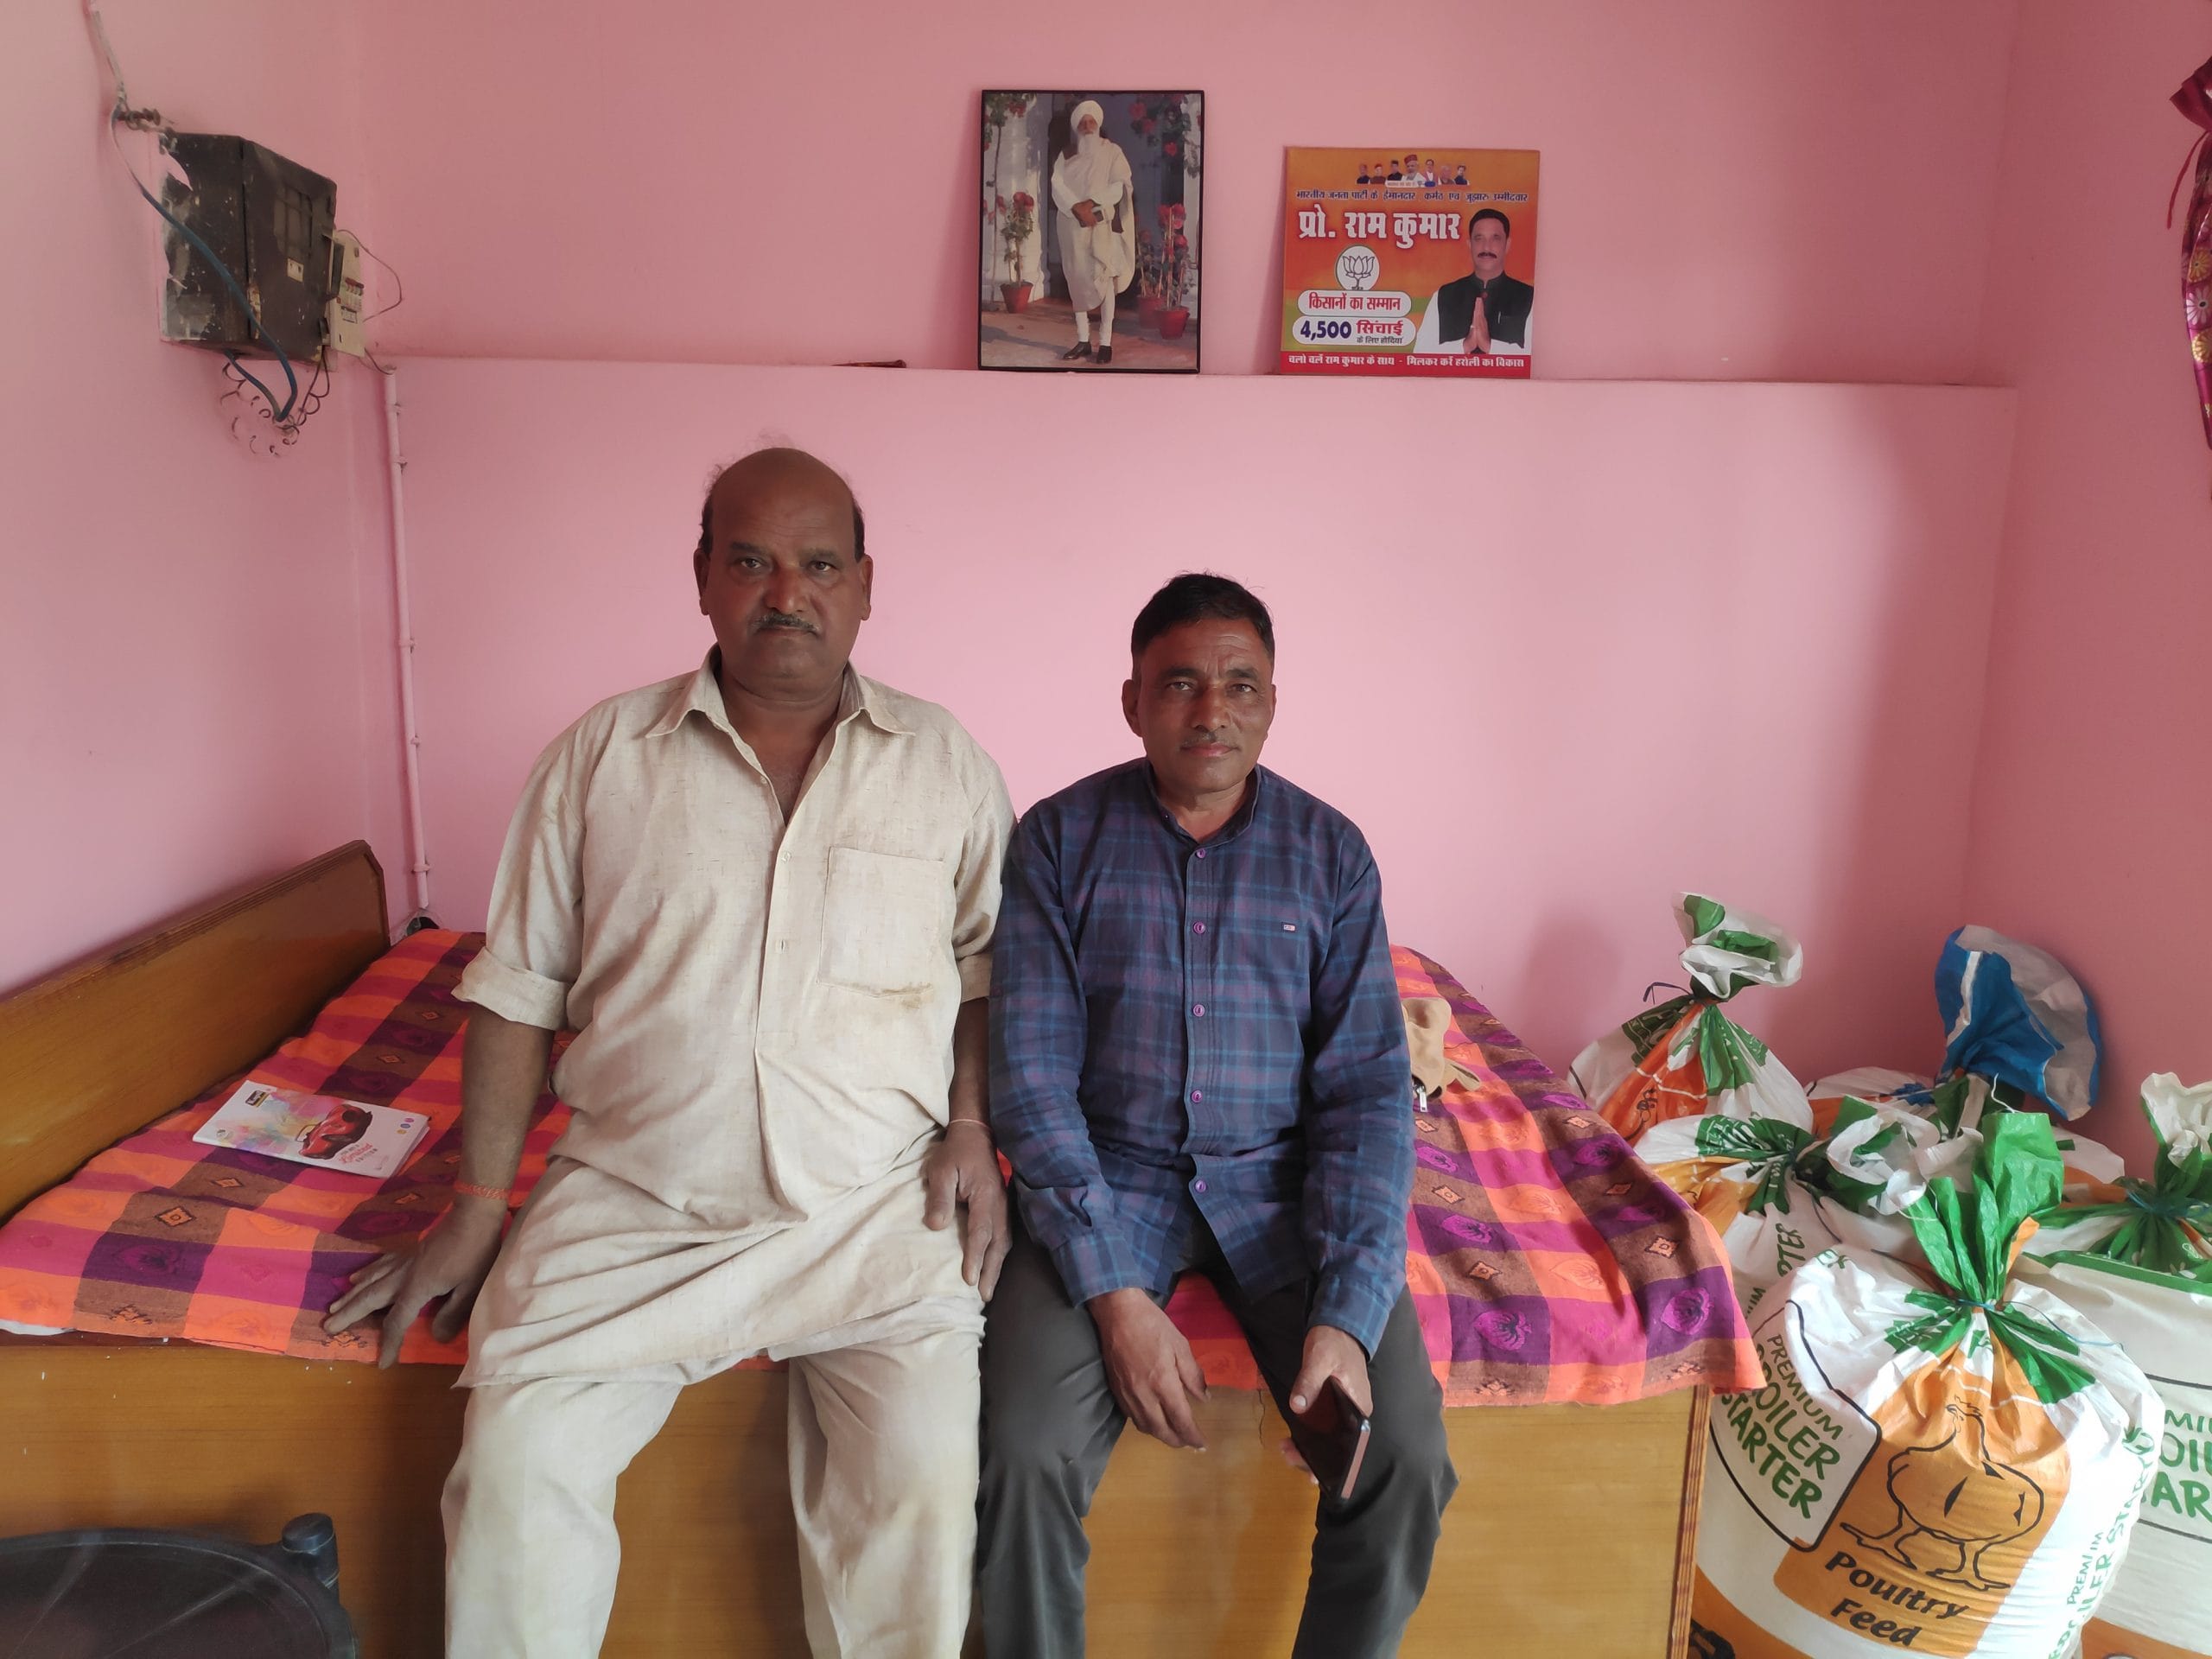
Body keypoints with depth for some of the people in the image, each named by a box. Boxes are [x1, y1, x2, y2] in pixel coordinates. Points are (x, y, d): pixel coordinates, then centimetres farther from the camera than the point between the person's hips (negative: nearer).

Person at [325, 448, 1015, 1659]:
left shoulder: (946, 766, 6)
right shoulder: (601, 756, 5)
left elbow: (993, 966, 13)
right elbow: (519, 993, 8)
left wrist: (972, 1124, -2)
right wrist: (478, 1206, 5)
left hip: (875, 1208, 0)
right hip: (629, 1205, 1)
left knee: (923, 1479, -20)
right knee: (514, 1472, -17)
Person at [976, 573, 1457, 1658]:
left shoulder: (1332, 854, 0)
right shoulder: (1059, 838, -4)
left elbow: (1367, 1087, -4)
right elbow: (1031, 1075, -8)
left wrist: (1348, 1313, -17)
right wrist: (1114, 1292, -18)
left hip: (1281, 1181, 2)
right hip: (1104, 1180, -1)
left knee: (1406, 1460, -16)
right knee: (1026, 1456, -23)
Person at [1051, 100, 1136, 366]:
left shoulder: (1112, 151, 5)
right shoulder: (1066, 154, 10)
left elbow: (1120, 185, -5)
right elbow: (1058, 185, -1)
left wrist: (1092, 203, -17)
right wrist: (1077, 208, -17)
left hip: (1103, 222, -3)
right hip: (1073, 223, 3)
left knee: (1104, 278, -8)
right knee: (1078, 279, 3)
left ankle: (1106, 343, -9)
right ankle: (1083, 341, 8)